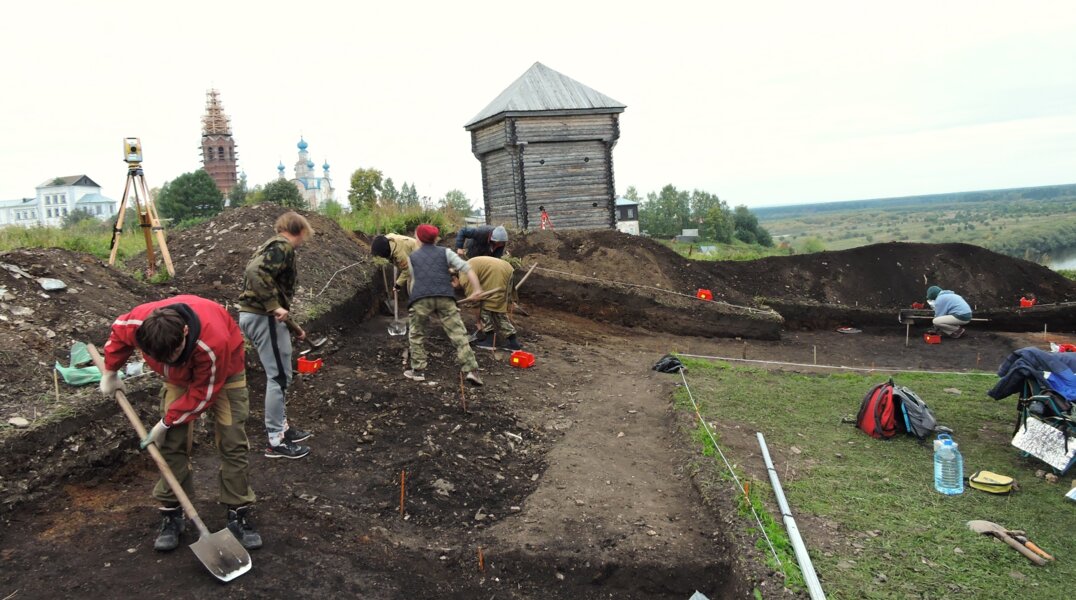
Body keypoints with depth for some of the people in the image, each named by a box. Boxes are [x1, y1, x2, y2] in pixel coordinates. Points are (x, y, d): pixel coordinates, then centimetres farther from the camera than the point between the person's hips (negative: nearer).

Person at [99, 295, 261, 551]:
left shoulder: (213, 342, -45)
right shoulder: (139, 322, -33)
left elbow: (203, 393, -29)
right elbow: (118, 332, -4)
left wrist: (166, 422, -21)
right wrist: (110, 373, 5)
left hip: (224, 371, -4)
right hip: (180, 376, 4)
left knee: (232, 443, -6)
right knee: (172, 443, -2)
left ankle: (239, 514, 2)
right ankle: (171, 513, 9)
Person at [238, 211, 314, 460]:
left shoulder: (272, 246, 21)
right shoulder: (283, 247, -10)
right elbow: (256, 272, -27)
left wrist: (293, 326, 29)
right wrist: (274, 307, -27)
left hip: (254, 314, 10)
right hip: (264, 317, -10)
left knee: (277, 375, 19)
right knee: (279, 376, -4)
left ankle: (281, 426, 29)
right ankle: (276, 441, 2)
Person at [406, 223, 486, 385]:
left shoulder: (412, 257, 24)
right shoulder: (445, 252, 21)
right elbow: (466, 268, 8)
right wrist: (477, 289, 6)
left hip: (420, 298, 0)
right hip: (445, 297, 0)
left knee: (416, 335, 18)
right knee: (458, 334, 2)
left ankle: (418, 371, 17)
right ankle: (470, 370, -5)